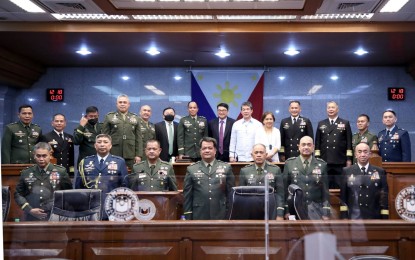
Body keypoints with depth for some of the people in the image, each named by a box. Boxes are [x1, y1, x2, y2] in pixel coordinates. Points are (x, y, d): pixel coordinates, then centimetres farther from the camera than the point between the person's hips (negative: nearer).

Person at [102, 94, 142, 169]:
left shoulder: (135, 118, 13)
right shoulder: (109, 117, 7)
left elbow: (138, 138, 9)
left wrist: (138, 155, 1)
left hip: (130, 155, 2)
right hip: (113, 154, -2)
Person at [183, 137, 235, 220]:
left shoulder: (226, 168, 7)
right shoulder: (191, 169, 6)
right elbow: (187, 195, 5)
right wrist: (188, 216, 0)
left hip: (220, 215, 0)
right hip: (199, 216, 0)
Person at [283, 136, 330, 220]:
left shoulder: (322, 165, 4)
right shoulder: (289, 163, 2)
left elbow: (325, 190, 4)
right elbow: (285, 188, 3)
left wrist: (326, 213, 0)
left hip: (316, 211, 1)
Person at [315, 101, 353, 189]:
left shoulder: (345, 123, 7)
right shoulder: (321, 124, 13)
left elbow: (349, 142, 2)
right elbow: (317, 142, 10)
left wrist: (349, 159, -4)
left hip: (340, 161, -2)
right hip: (324, 161, 2)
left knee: (339, 186, 1)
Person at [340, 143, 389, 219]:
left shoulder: (380, 172, 5)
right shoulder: (347, 171, 5)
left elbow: (384, 197, 4)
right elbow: (343, 196, 4)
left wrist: (385, 218, -2)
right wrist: (344, 216, -2)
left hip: (374, 218, 0)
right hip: (353, 218, 0)